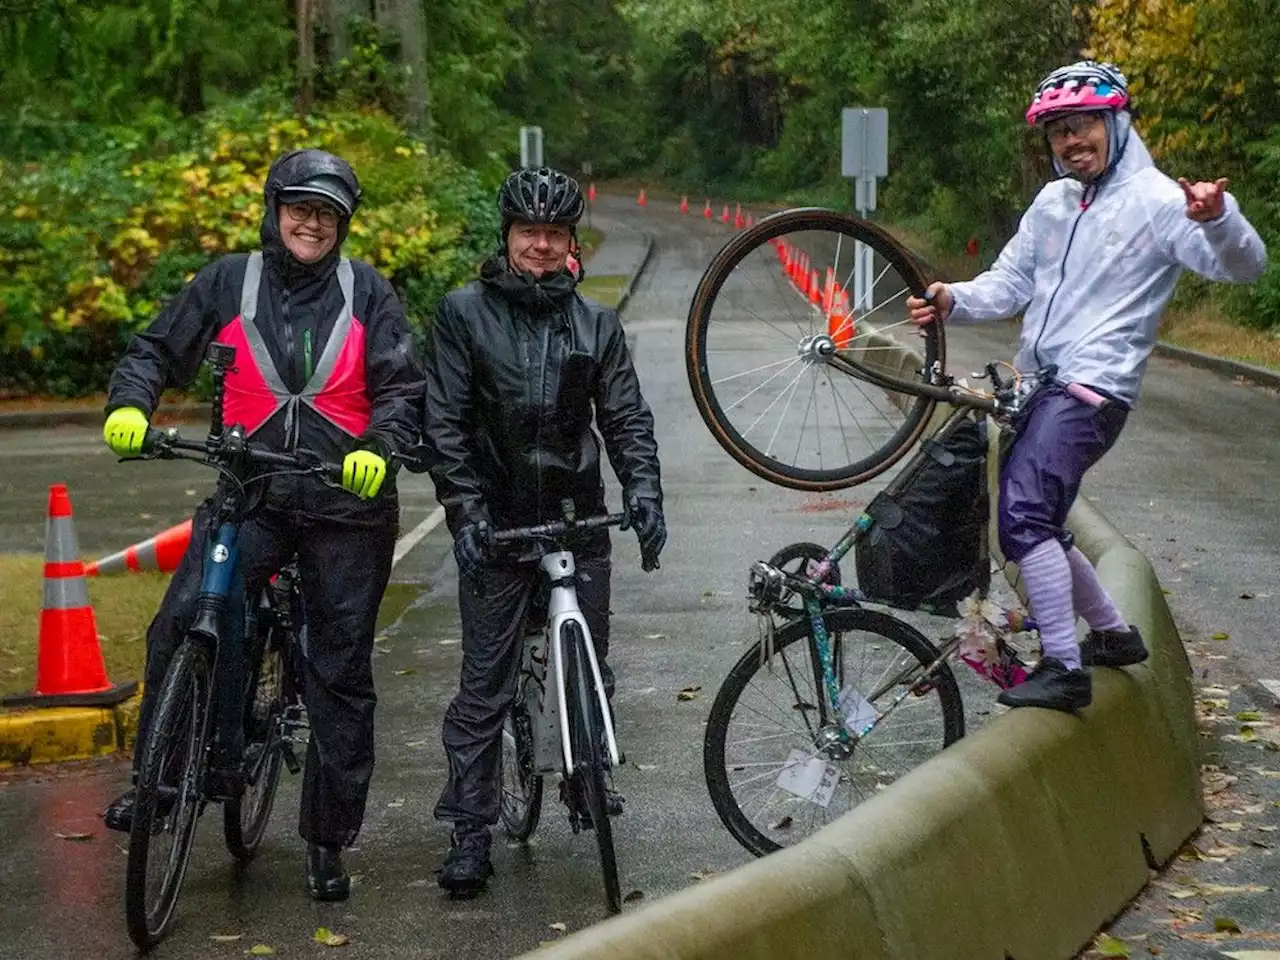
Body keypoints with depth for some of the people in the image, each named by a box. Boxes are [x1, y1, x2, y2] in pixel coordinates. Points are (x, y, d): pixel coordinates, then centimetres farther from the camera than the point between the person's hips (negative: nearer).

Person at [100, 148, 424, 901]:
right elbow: (158, 351, 11)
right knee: (183, 626, -23)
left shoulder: (367, 293, 5)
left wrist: (377, 449, -18)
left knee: (342, 674, 5)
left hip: (347, 504, 0)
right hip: (249, 493, 0)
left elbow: (404, 388, 1)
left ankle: (329, 842, 17)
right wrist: (130, 405, -9)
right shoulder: (229, 282, 6)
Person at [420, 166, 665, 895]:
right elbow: (444, 424, -3)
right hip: (497, 524, -2)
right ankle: (472, 832, 3)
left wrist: (643, 491, -10)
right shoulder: (465, 314, 0)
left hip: (579, 515, 3)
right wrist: (465, 512, -12)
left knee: (590, 667, 10)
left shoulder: (596, 323, 8)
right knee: (485, 683, -2)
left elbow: (626, 417, 7)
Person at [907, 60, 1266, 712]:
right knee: (1035, 522, 16)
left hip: (1091, 389, -8)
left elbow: (1243, 266, -18)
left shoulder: (1156, 200, -7)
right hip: (1036, 383, 9)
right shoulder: (1053, 203, 15)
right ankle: (1113, 634, 34)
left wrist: (1218, 219, -40)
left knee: (1024, 517, -22)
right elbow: (1009, 285, 15)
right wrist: (952, 301, -6)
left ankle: (1065, 669, -18)